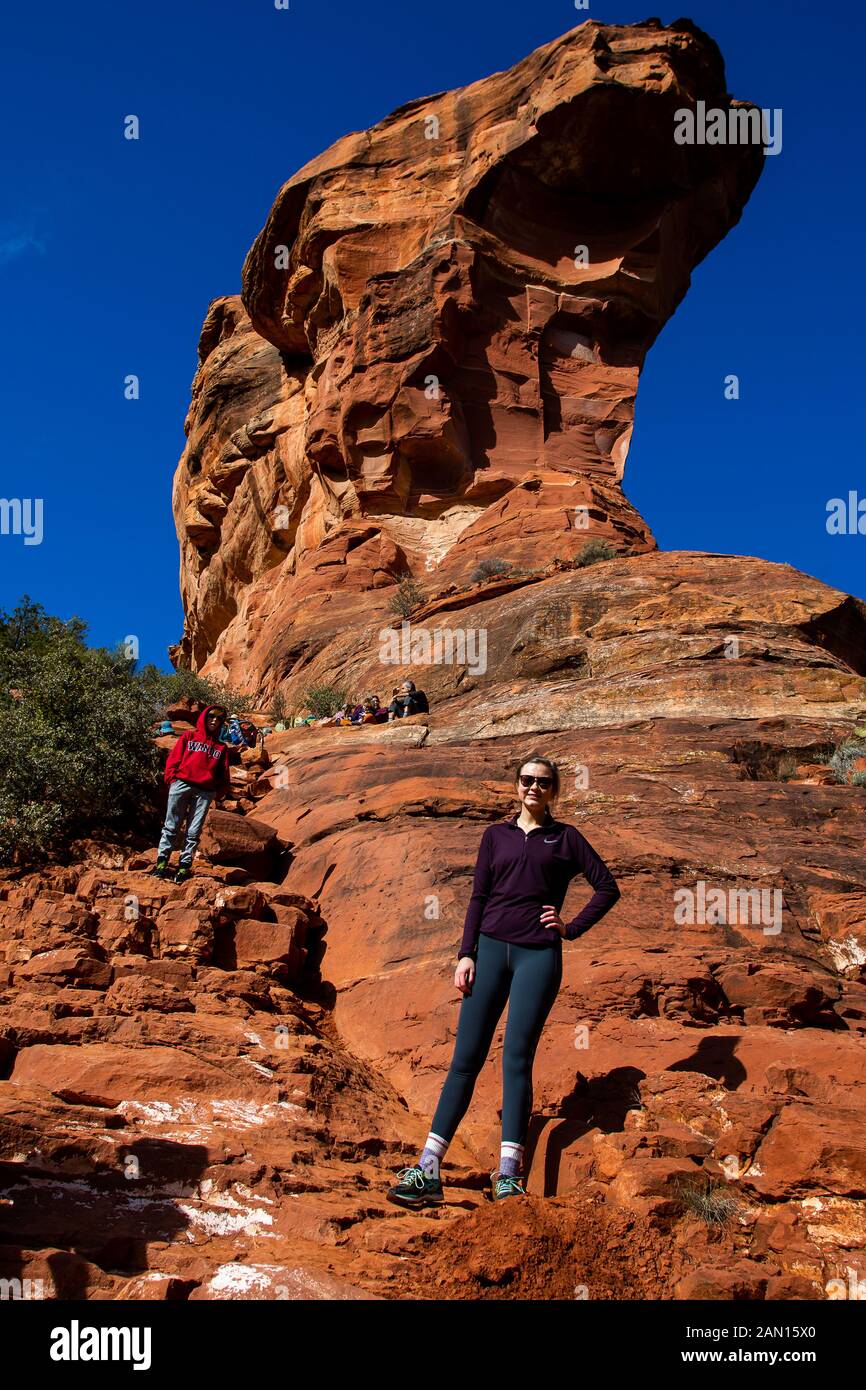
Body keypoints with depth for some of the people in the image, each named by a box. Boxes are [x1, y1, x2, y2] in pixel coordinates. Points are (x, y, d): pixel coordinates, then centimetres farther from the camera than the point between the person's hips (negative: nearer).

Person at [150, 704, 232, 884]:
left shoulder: (221, 747, 18)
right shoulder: (189, 736, 13)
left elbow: (224, 772, 15)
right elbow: (174, 757, 8)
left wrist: (223, 789, 3)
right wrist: (172, 777, -2)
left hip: (205, 792, 1)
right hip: (182, 785, -1)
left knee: (194, 832, 0)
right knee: (171, 826, 1)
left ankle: (185, 866, 3)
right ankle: (162, 861, 6)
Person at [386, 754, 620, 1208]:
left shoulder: (565, 838, 11)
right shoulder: (496, 835, 15)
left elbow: (607, 887, 12)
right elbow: (478, 898, 11)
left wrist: (572, 928, 3)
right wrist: (466, 954, 1)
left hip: (538, 954, -2)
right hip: (491, 948, 2)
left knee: (517, 1057, -10)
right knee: (466, 1057, -4)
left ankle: (508, 1175, -9)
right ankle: (428, 1170, -6)